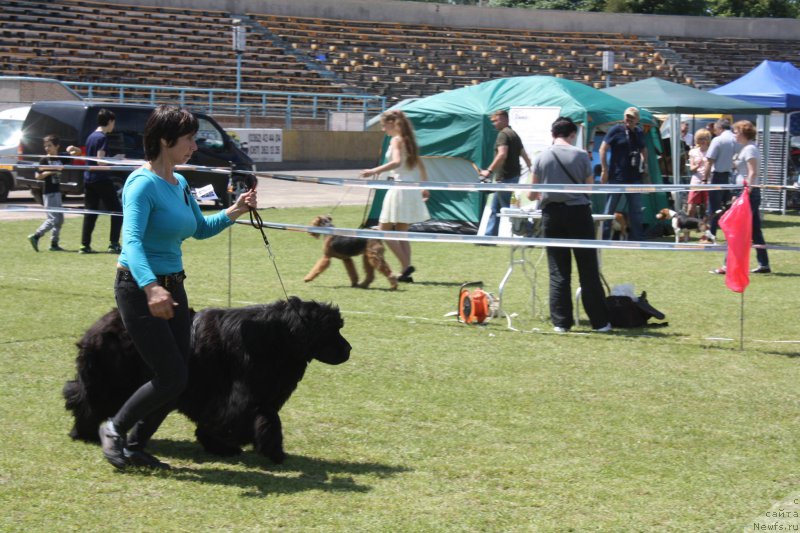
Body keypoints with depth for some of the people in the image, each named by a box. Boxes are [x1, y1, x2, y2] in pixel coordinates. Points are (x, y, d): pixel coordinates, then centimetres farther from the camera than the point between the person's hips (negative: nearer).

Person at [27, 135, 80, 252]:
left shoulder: (61, 159, 8)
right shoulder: (44, 160, -6)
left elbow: (78, 152, 13)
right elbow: (37, 176, -9)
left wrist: (73, 149, -9)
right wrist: (50, 172, -23)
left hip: (57, 191, 7)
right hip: (48, 192, -7)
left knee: (60, 219, 9)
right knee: (53, 218, -14)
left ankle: (54, 244, 12)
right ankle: (35, 237, -12)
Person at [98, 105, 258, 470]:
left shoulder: (180, 184, 9)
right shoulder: (143, 184, -17)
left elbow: (200, 229, 24)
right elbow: (131, 241, -30)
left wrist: (234, 212, 7)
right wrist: (151, 288, -44)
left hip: (172, 288, 9)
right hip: (139, 289, -9)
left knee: (178, 380, 7)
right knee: (172, 378, -9)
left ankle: (135, 447, 21)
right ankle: (115, 429, 12)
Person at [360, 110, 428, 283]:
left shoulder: (396, 140, -11)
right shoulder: (408, 140, 15)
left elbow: (397, 162, -27)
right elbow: (420, 165, 21)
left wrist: (374, 171, -28)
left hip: (400, 188, -9)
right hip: (412, 189, 9)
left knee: (384, 229, -1)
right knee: (401, 232, 13)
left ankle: (406, 266, -11)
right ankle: (405, 272, 8)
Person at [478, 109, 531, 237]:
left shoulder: (503, 134, -13)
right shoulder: (514, 134, 17)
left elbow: (502, 154, -27)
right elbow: (524, 155, 19)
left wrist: (489, 171, -28)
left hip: (505, 178, -10)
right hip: (514, 176, 10)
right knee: (495, 208, 14)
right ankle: (489, 236, 17)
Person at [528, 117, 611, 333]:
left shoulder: (542, 157, 1)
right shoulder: (581, 155, -4)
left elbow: (532, 195, 6)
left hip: (552, 213, 2)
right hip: (578, 212, -2)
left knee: (558, 271, 8)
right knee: (589, 271, 4)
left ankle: (561, 321, 7)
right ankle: (599, 321, 6)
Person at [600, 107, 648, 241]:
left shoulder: (639, 133, 10)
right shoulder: (616, 130, -6)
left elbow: (643, 150, 25)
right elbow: (603, 149, -8)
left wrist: (645, 167, 12)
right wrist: (605, 170, -13)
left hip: (634, 177, 5)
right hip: (617, 177, -5)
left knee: (636, 209, 8)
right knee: (610, 209, -1)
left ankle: (637, 238, 14)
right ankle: (603, 238, 5)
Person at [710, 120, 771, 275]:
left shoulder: (750, 149, -13)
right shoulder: (747, 148, 17)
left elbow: (753, 172, -20)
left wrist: (747, 191, -23)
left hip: (748, 193, -10)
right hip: (750, 193, 10)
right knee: (755, 230, 11)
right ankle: (764, 265, 13)